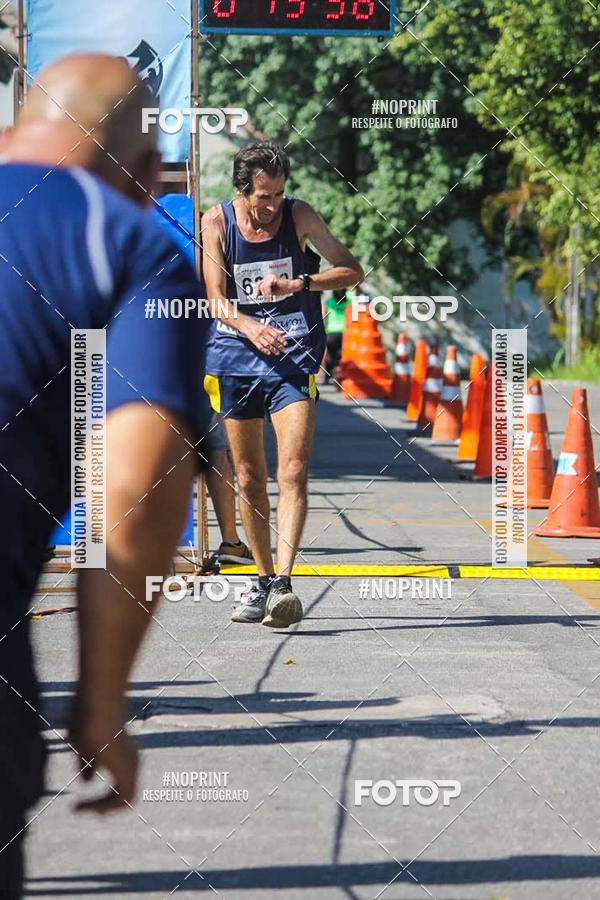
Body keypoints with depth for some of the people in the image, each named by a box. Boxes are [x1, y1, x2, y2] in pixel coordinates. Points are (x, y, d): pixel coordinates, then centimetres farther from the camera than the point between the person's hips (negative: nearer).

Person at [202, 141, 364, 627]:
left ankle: (284, 582, -22)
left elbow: (353, 271, -2)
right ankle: (263, 580, 22)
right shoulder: (217, 222, -2)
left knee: (293, 471, -16)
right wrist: (249, 327, -26)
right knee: (249, 478, 8)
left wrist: (298, 283, -18)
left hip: (294, 355, -2)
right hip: (236, 356, 2)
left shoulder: (299, 216, -4)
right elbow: (217, 298, -5)